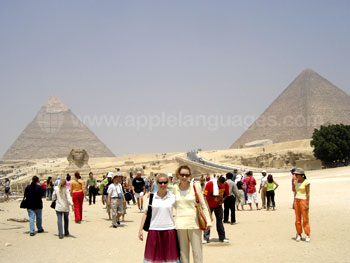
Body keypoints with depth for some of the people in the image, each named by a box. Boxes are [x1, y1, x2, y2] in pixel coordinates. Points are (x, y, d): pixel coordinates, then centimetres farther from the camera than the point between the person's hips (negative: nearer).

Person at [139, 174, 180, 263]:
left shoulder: (173, 197, 0)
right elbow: (145, 214, 7)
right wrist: (140, 229, 4)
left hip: (169, 230, 0)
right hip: (154, 230, 0)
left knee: (170, 256, 5)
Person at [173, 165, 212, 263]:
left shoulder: (196, 186, -3)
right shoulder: (175, 187, 5)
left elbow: (203, 205, 0)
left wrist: (208, 221, -4)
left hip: (194, 223, -2)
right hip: (180, 224, 2)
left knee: (197, 252, -1)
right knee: (183, 252, 8)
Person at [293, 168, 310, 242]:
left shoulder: (306, 182, -9)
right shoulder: (296, 182, 10)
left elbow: (308, 193, -10)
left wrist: (307, 204, -15)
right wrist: (294, 203, 12)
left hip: (304, 200, -6)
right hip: (296, 200, 6)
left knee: (305, 219, -4)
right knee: (297, 219, 5)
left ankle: (307, 235, 2)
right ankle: (299, 235, 12)